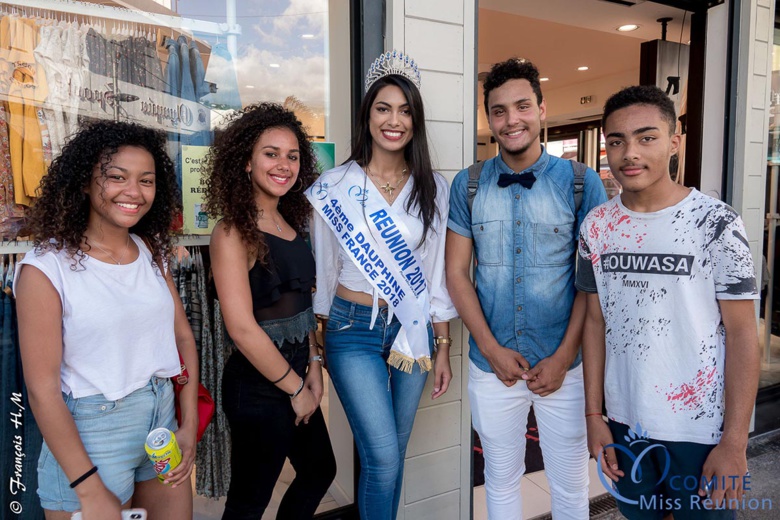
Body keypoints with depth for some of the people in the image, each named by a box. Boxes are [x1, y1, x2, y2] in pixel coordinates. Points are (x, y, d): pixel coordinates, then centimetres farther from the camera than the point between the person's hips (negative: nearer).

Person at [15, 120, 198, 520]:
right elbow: (42, 391, -16)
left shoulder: (151, 252, 2)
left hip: (163, 416, 6)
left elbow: (183, 336, 6)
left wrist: (189, 425, -1)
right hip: (89, 432, -5)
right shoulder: (46, 267, -14)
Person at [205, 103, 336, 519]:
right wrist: (295, 388, -14)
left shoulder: (289, 223, 6)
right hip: (258, 388, -8)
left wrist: (313, 365, 4)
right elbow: (242, 328, -23)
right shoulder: (233, 232, -18)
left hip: (295, 377, 8)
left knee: (319, 470, 24)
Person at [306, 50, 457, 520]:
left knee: (394, 453, 15)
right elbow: (322, 272, 2)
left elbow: (437, 273, 5)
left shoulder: (433, 187, 1)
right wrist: (314, 348, 6)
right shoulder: (336, 186, -5)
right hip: (354, 329, -2)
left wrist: (443, 348, 5)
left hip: (414, 330, 3)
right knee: (382, 457, -6)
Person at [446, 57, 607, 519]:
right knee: (501, 480, 18)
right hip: (492, 364, 2)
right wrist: (491, 348, -7)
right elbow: (457, 273, 0)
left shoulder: (582, 183, -5)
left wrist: (564, 357, -10)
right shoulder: (468, 185, 0)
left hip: (564, 365, -1)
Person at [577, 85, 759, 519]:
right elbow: (596, 321, 5)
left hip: (701, 428, -3)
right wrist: (594, 414, 3)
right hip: (624, 422, 4)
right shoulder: (597, 226, 0)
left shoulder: (716, 222, -11)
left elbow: (742, 332, -9)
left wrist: (735, 442, -12)